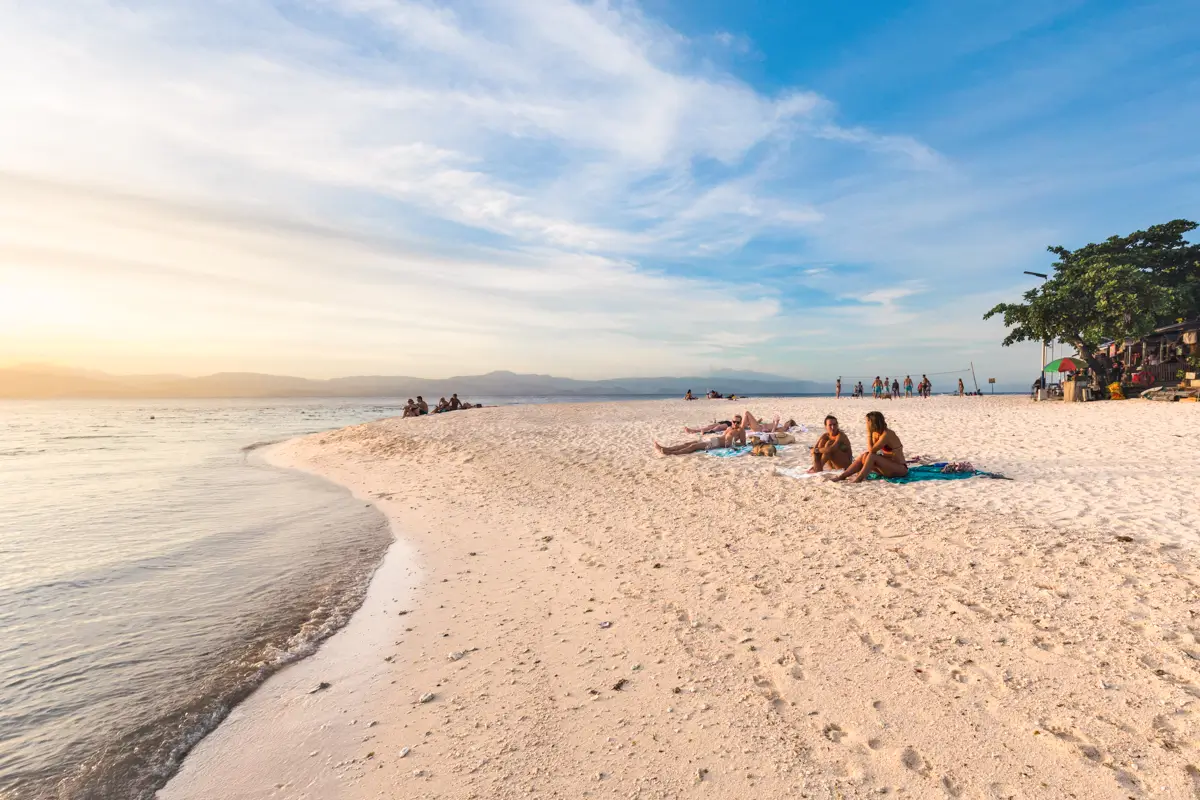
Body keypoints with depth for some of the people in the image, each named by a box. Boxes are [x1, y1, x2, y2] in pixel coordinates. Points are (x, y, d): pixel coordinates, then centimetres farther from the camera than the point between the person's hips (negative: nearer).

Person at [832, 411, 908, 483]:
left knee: (872, 457, -27)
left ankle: (858, 480, -28)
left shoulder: (886, 434, -21)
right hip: (889, 465, 8)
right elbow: (871, 451, 5)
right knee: (864, 457, -9)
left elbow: (871, 450, -22)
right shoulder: (876, 434, 5)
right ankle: (842, 476, -14)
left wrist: (869, 433, -16)